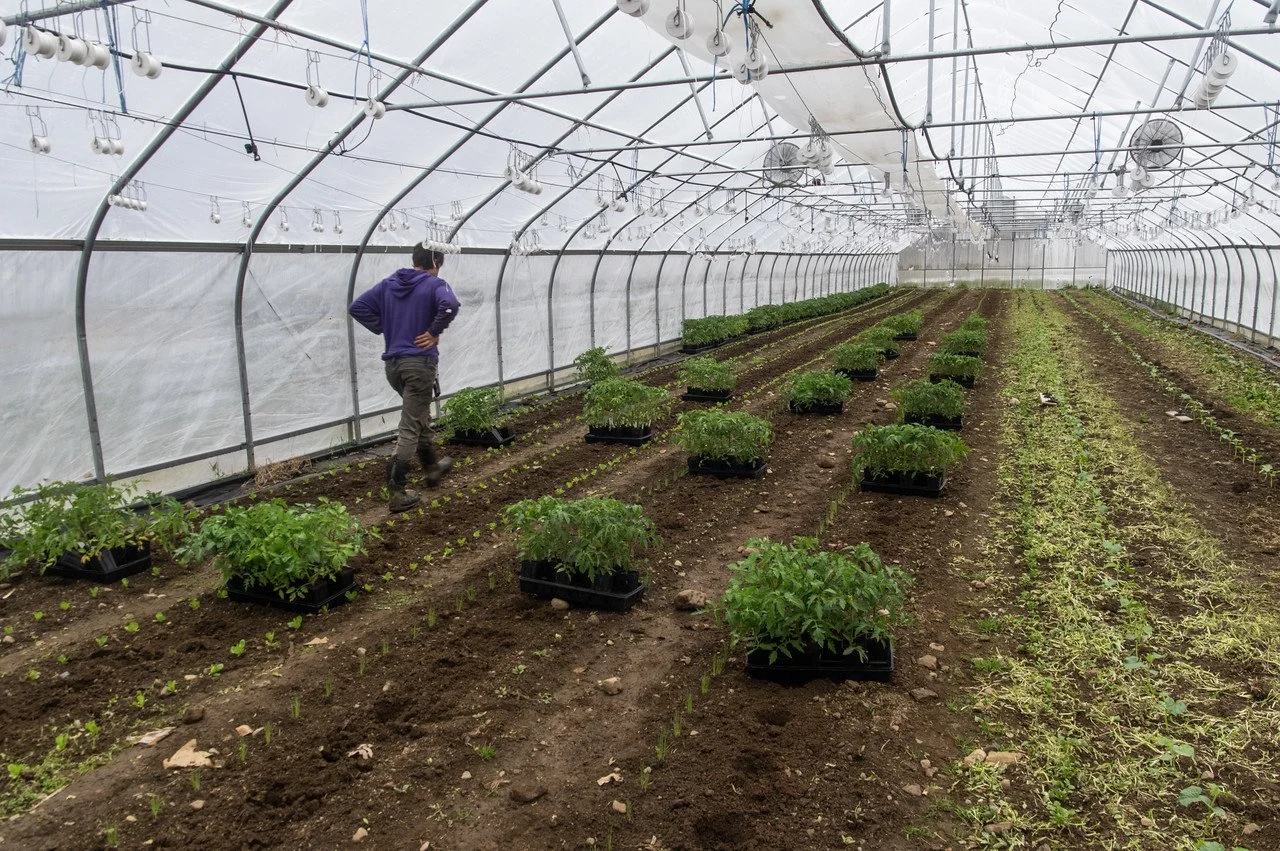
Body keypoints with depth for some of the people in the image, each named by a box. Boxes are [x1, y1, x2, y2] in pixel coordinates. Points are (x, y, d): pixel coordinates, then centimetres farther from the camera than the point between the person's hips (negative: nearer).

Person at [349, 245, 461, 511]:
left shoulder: (387, 284, 11)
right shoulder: (434, 284, -7)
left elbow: (356, 308, 10)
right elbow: (450, 305, -29)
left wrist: (384, 328, 10)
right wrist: (434, 332, -15)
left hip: (392, 363, 7)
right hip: (419, 362, -6)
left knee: (420, 416, 26)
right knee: (410, 428, -3)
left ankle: (433, 466, 41)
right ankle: (398, 492, -2)